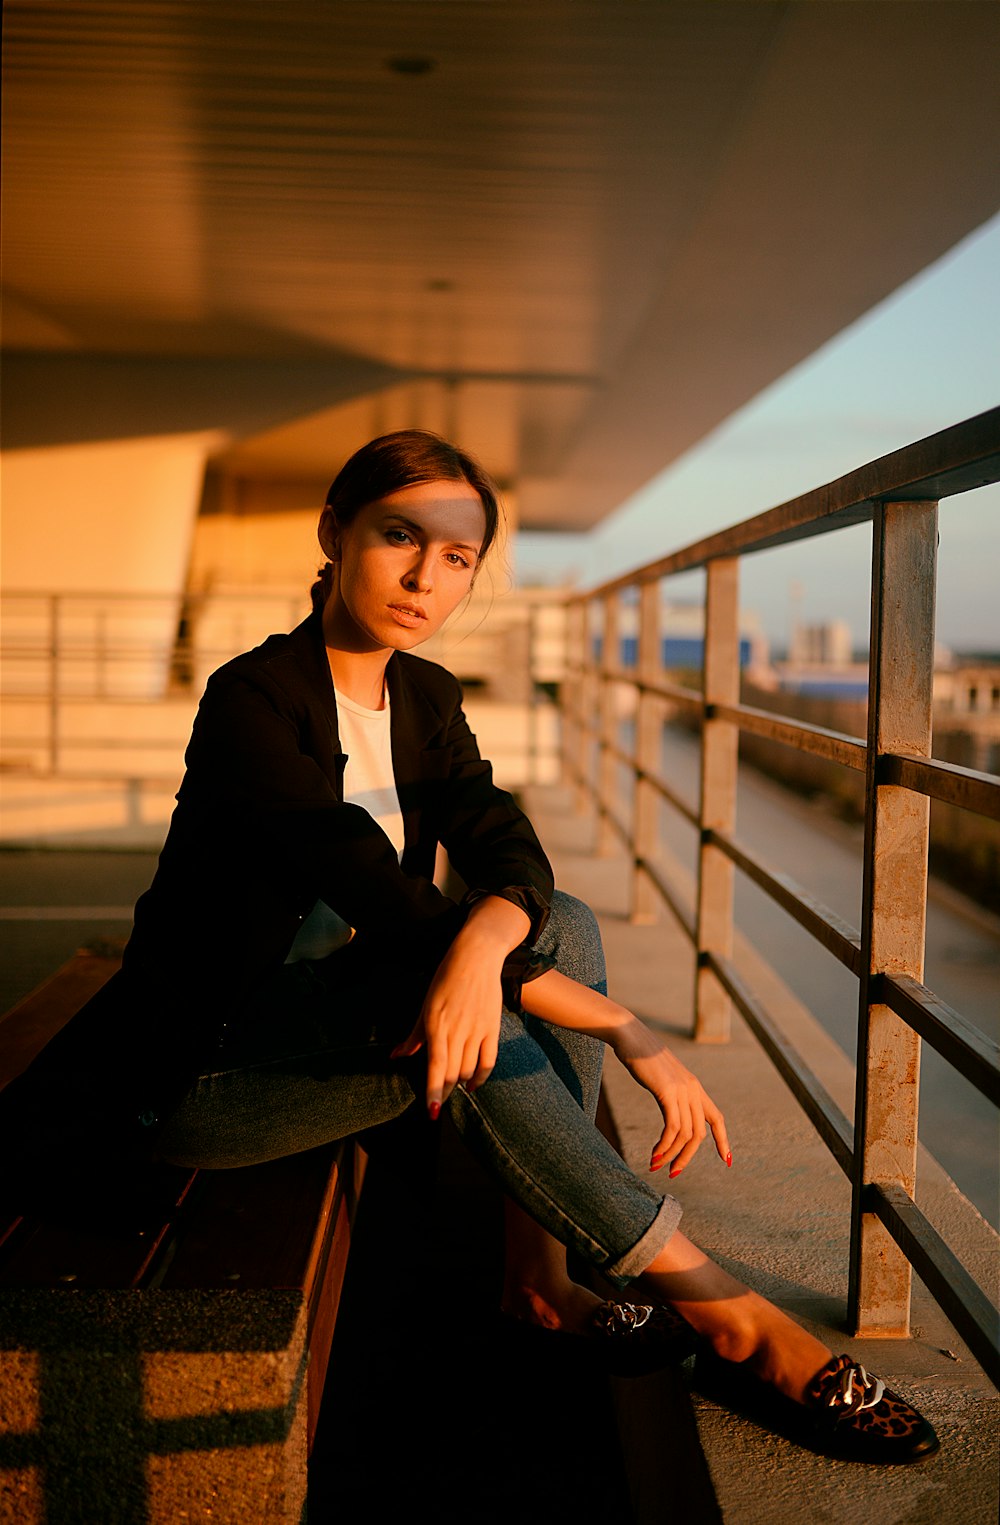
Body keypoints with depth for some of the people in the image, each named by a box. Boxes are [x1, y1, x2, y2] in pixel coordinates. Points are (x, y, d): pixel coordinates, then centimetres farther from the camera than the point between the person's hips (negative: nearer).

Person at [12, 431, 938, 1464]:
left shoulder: (426, 699, 3)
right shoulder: (250, 700, -21)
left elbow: (508, 853, -13)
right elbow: (386, 903, -30)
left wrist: (482, 942, -39)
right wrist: (626, 1029, -32)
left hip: (337, 1009, 7)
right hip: (197, 1070, -7)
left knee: (563, 926, -13)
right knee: (472, 1025, -31)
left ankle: (538, 1279, -10)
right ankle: (719, 1308, -19)